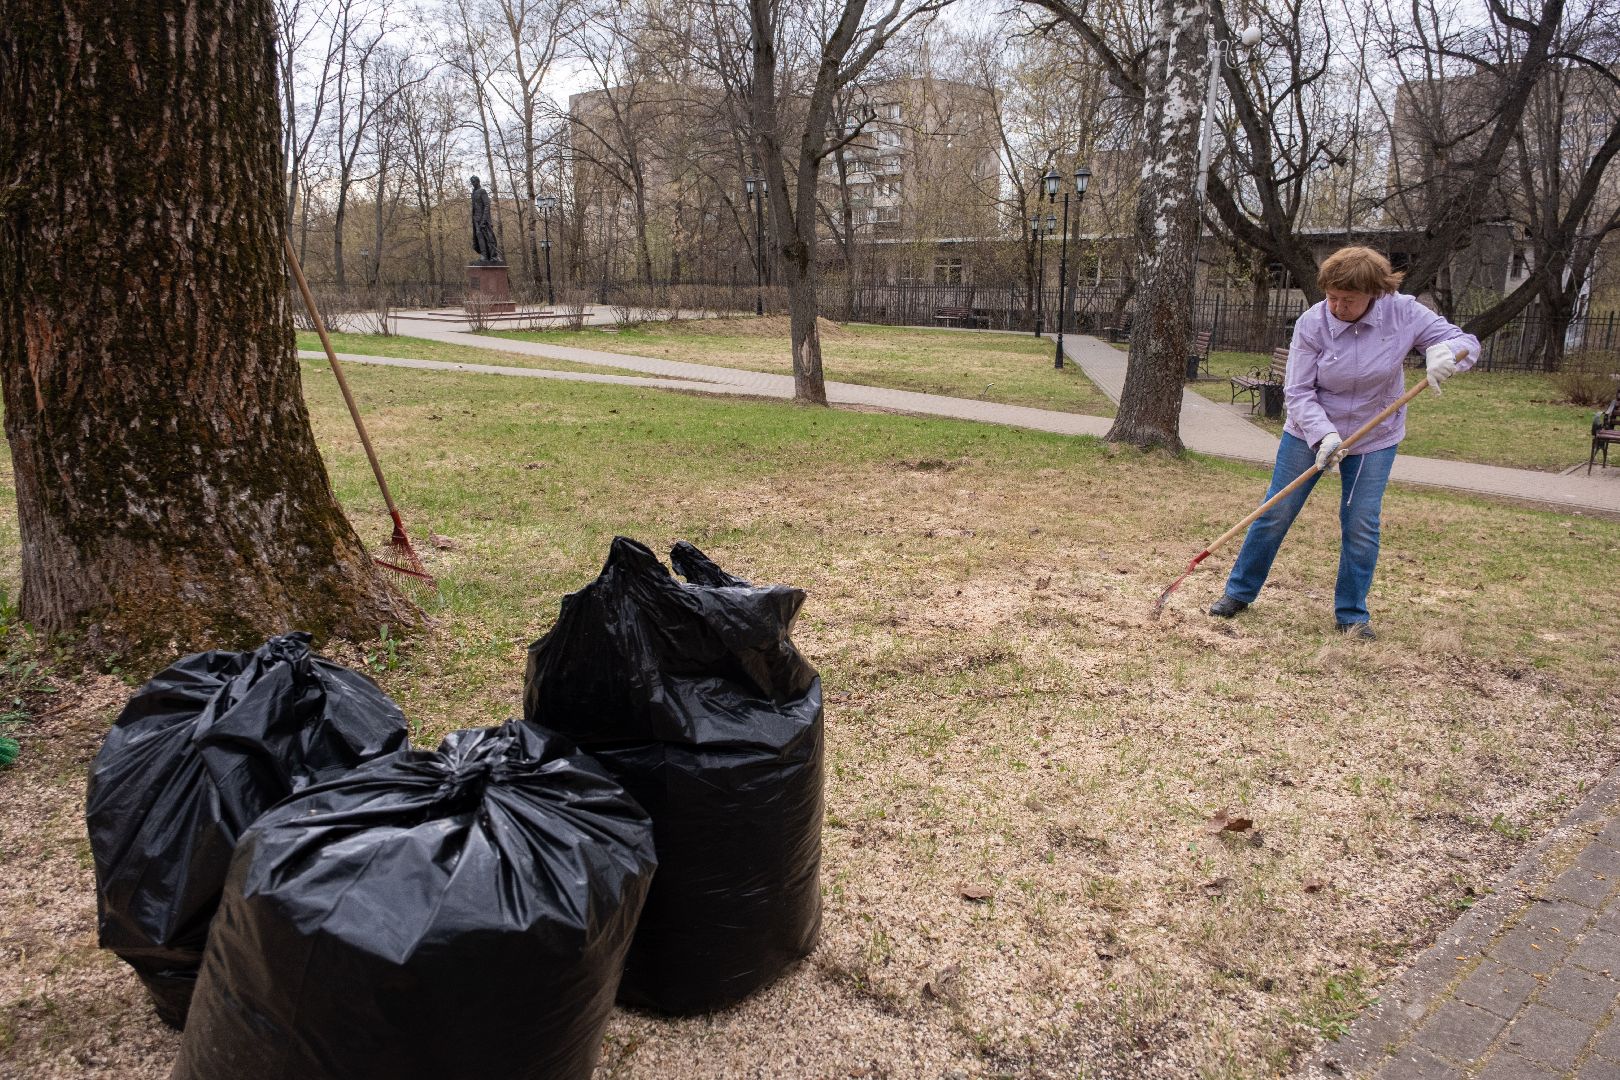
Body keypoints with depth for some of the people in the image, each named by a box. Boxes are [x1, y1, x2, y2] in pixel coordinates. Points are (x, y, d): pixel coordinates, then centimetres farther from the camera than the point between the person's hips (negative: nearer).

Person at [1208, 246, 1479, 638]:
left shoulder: (1404, 312, -15)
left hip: (1374, 439, 1)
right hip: (1310, 432, -1)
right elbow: (1298, 392, -18)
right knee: (1275, 515, 4)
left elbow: (1463, 340, -9)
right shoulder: (1312, 323, -19)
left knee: (1362, 526, 0)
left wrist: (1447, 351, -34)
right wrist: (1323, 435, -33)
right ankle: (1239, 592, 19)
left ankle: (1352, 614, 15)